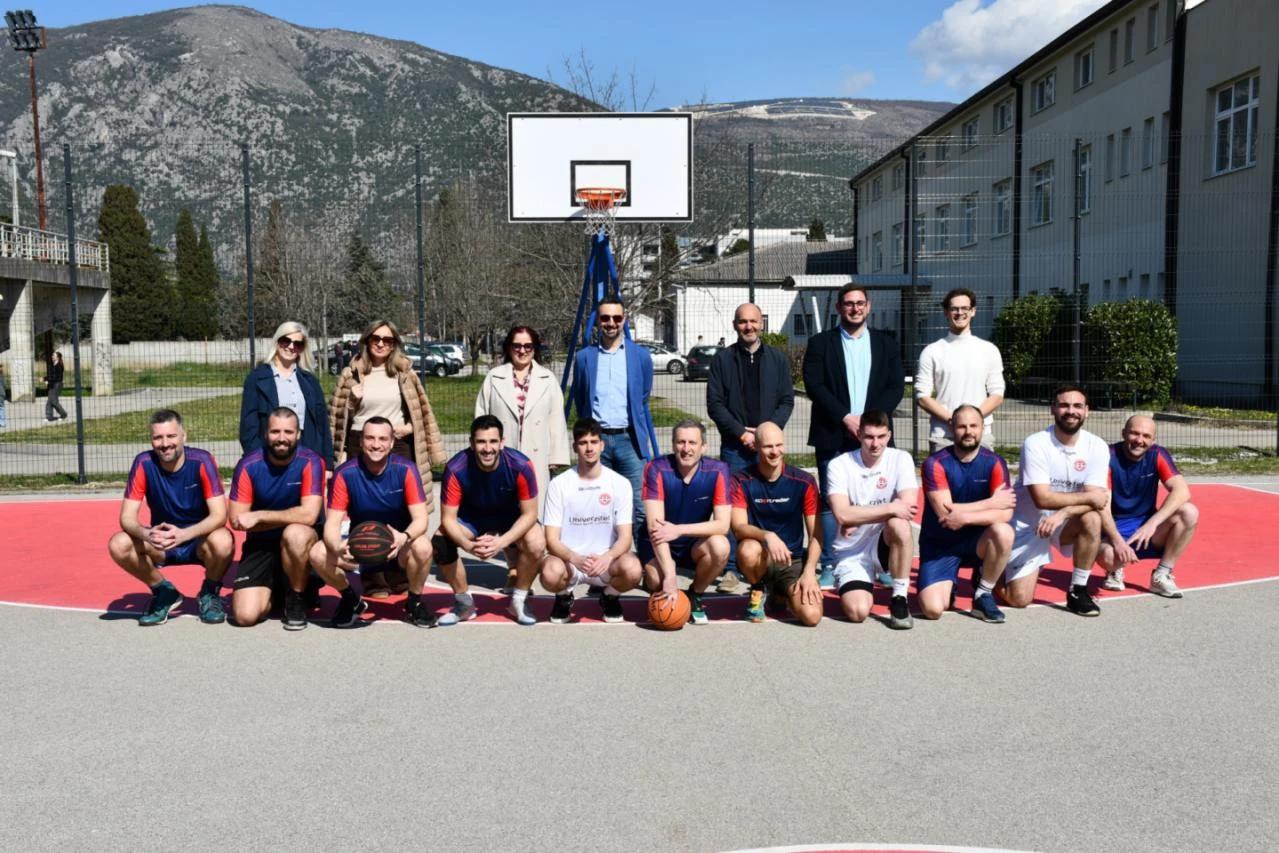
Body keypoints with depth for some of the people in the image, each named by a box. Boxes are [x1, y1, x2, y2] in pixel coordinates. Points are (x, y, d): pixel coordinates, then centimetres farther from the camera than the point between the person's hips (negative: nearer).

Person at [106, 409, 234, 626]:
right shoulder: (144, 463, -13)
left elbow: (219, 515, -24)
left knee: (222, 541, -36)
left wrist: (184, 534, -41)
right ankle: (164, 591, 3)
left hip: (200, 540, -3)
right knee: (118, 545, -23)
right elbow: (127, 517, -15)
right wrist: (146, 534, -37)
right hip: (161, 542, 3)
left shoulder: (201, 460, -20)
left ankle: (210, 594, -2)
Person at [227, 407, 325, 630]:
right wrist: (286, 519, -19)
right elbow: (236, 520, -11)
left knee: (295, 534, -38)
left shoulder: (310, 462, -15)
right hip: (260, 544, 2)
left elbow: (308, 515, -25)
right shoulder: (249, 465, -10)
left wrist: (259, 516, -21)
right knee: (245, 615, -15)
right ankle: (272, 591, 23)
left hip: (302, 541, -2)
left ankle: (296, 599, -11)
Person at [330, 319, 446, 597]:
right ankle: (375, 582, 7)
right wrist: (338, 454, 1)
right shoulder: (351, 374, 3)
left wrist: (409, 428, -4)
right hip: (361, 447, -1)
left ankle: (400, 577, 11)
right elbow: (338, 416, 6)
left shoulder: (404, 372, 7)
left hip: (398, 446, 1)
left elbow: (422, 410, 13)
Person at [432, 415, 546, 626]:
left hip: (511, 518, -1)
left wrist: (501, 542, -35)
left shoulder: (520, 466, -29)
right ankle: (464, 602, -1)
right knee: (441, 542, -26)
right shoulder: (456, 469, -28)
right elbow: (448, 518, -22)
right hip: (471, 517, 1)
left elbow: (529, 513, -21)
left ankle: (519, 601, -2)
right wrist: (467, 544, -41)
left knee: (536, 544, -30)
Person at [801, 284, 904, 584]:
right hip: (832, 435, -1)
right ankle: (829, 565, 5)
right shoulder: (820, 343, 7)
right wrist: (846, 418, -12)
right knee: (831, 500, -1)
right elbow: (814, 385, -4)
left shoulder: (886, 343, 13)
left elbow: (896, 386, 5)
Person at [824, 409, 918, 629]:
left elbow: (907, 506, -19)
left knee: (899, 525, -34)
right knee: (858, 612, -22)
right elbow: (842, 514, -23)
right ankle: (856, 589, 17)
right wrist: (889, 508, -24)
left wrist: (858, 517, -20)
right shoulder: (839, 465, -9)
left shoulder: (901, 459, -5)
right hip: (850, 552, -1)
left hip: (884, 545, 1)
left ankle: (899, 598, -14)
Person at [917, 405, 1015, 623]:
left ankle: (983, 596, -9)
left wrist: (964, 518, -29)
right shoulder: (935, 464, -13)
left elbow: (1005, 513, -18)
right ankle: (948, 585, 18)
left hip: (976, 540, 2)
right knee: (933, 609, -21)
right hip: (939, 544, -2)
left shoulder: (994, 463, -7)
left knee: (1003, 532, -33)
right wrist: (992, 502, -17)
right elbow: (944, 512, -22)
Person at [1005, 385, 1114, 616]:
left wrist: (1062, 513, -33)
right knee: (1019, 599, -12)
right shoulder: (1035, 444, -18)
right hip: (1028, 525, -3)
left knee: (1092, 519, -31)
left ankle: (1078, 591, -13)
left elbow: (1097, 500, -17)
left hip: (1066, 522, 3)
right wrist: (1088, 497, -19)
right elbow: (1042, 499, -25)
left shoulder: (1097, 447, -9)